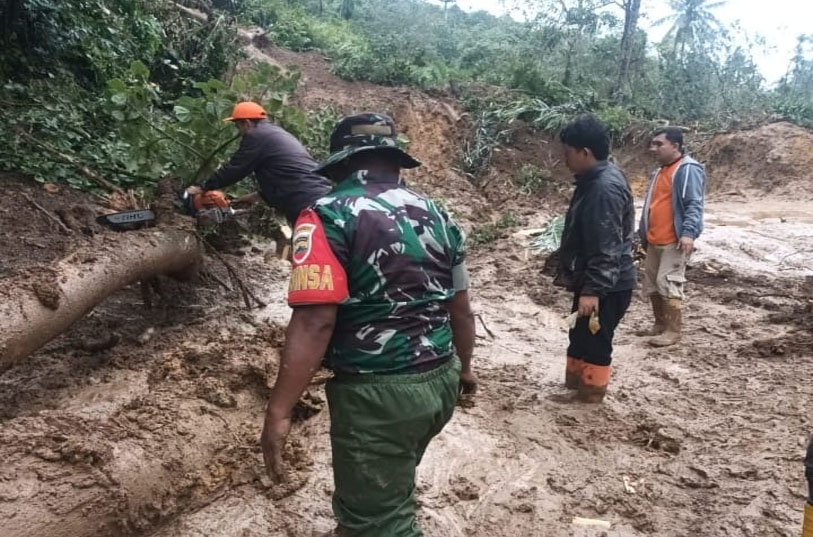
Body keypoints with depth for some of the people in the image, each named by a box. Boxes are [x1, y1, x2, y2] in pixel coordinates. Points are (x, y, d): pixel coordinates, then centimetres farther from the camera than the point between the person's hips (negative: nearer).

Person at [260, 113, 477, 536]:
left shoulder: (328, 216, -13)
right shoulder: (437, 215, 7)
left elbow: (315, 321, -22)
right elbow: (460, 308, 13)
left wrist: (278, 412, -18)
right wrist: (464, 366, 27)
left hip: (379, 392, -7)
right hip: (441, 381, 8)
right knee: (390, 486, 30)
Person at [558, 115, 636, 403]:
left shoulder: (604, 188, -25)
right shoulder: (595, 179, 8)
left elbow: (607, 249, -28)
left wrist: (592, 290, -27)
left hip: (606, 287, -10)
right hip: (592, 281, 10)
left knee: (594, 342, 5)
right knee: (579, 336, 21)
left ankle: (590, 396, 21)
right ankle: (574, 385, 36)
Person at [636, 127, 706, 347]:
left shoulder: (689, 170, -11)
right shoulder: (659, 171, 18)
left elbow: (694, 204, -19)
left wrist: (689, 232, -29)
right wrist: (643, 233, 24)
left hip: (674, 241, -9)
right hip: (654, 241, 9)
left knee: (668, 284, -8)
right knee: (652, 285, 12)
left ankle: (673, 331, 1)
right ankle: (660, 324, 25)